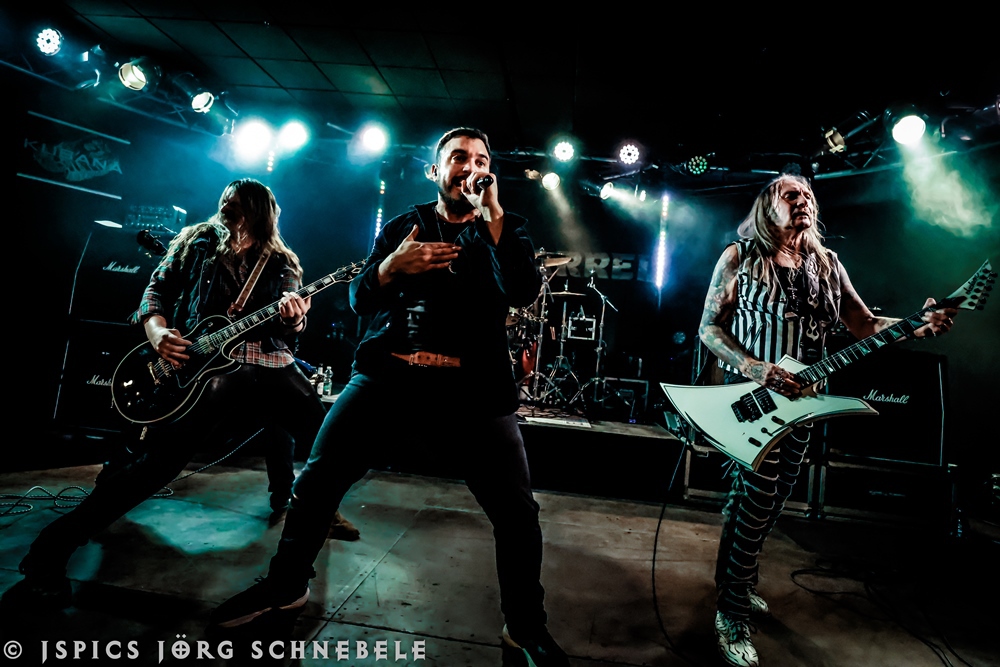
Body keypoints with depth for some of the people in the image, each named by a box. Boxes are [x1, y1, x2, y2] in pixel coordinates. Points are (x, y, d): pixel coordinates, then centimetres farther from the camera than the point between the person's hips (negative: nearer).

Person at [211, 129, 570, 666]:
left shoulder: (504, 229, 11)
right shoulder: (402, 226, 15)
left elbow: (525, 293, -9)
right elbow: (359, 300, 11)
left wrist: (492, 214, -10)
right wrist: (391, 266, -10)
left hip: (473, 390, -1)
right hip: (386, 377, 2)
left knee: (518, 513, -6)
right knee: (315, 484, 8)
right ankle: (286, 585, 35)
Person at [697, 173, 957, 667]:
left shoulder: (828, 265, 11)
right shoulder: (739, 257, -3)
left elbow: (865, 325, 7)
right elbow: (709, 328, -6)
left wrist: (915, 326, -13)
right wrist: (753, 368, -20)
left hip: (799, 400, 6)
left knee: (769, 501, 13)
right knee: (759, 501, -10)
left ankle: (736, 582, 33)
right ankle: (733, 616, 6)